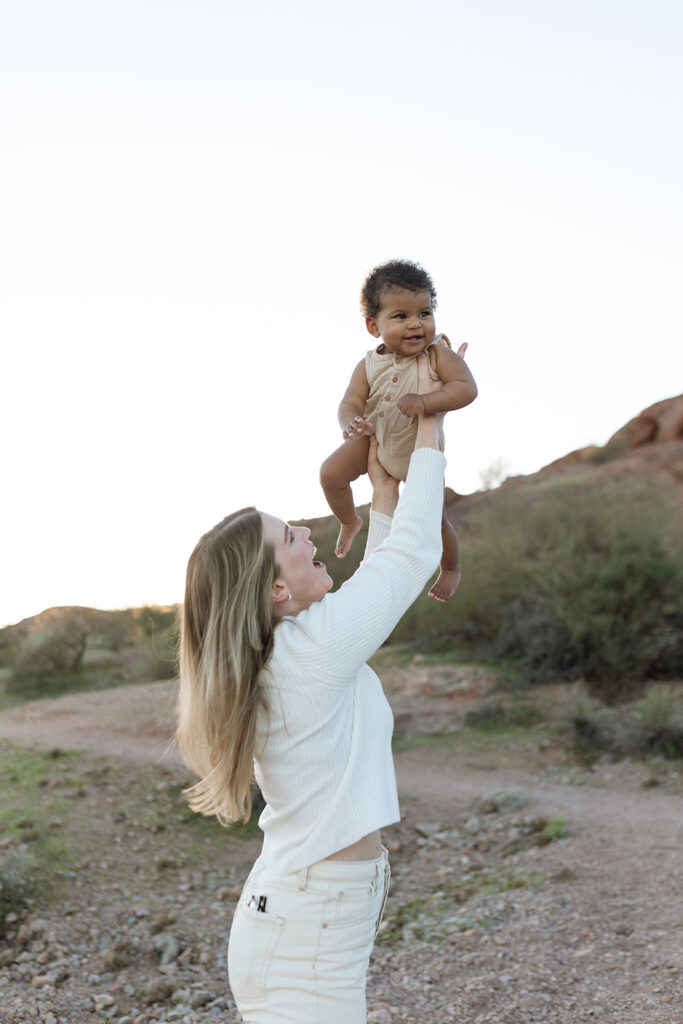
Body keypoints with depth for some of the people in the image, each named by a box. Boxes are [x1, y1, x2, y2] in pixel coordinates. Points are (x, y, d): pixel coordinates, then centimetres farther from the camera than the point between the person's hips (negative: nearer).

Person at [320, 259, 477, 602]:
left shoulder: (439, 354, -24)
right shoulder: (369, 366, -18)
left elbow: (466, 388, -32)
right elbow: (349, 404, -18)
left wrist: (424, 401, -44)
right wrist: (351, 423, -43)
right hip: (376, 439, 2)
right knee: (331, 473, -10)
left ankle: (451, 570, 35)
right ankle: (349, 522, 23)